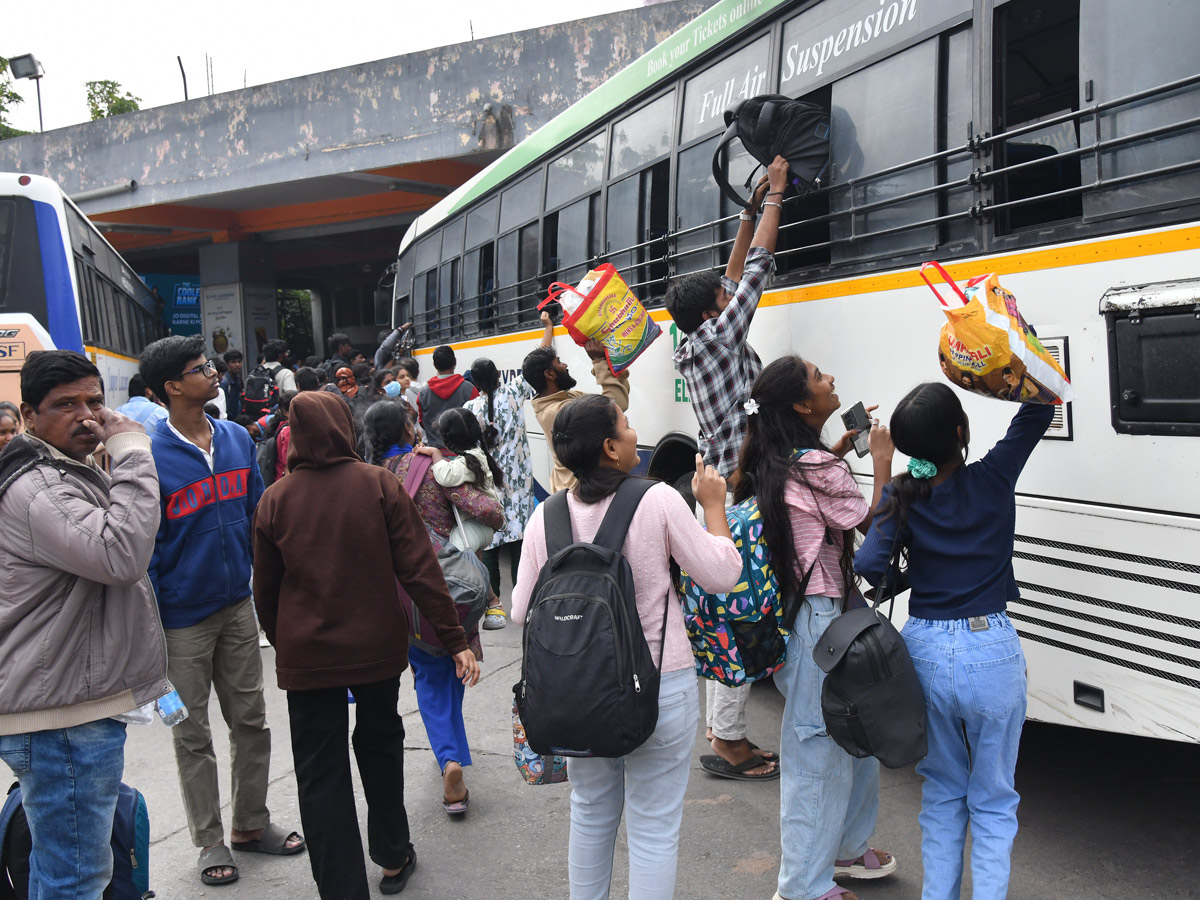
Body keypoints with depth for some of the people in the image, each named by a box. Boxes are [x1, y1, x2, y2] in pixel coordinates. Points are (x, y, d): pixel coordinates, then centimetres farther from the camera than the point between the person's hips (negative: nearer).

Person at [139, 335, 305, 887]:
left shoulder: (237, 439, 1)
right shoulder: (150, 457, -15)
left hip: (237, 605, 5)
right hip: (182, 619, -5)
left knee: (251, 720, 14)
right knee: (193, 734, 10)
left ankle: (251, 823, 31)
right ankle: (210, 839, 26)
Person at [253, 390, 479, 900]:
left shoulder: (274, 500, -5)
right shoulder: (379, 485, -9)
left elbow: (265, 591, 3)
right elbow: (419, 568, -12)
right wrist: (455, 640, -9)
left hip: (307, 655, -1)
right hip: (378, 647, 1)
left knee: (321, 775, 7)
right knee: (380, 745, 24)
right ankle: (393, 857, 35)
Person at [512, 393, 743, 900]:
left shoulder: (546, 517, -6)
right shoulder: (658, 501, -15)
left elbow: (522, 611, 0)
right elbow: (721, 576, -7)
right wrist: (714, 506, 5)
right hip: (658, 685, -4)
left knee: (591, 813, 23)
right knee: (653, 828, 9)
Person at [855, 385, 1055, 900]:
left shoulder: (901, 497, -7)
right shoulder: (994, 480, -8)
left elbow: (869, 567, -18)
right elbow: (1039, 409, 4)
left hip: (926, 653, 2)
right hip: (992, 652, -1)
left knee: (942, 793, 21)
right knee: (993, 801, 14)